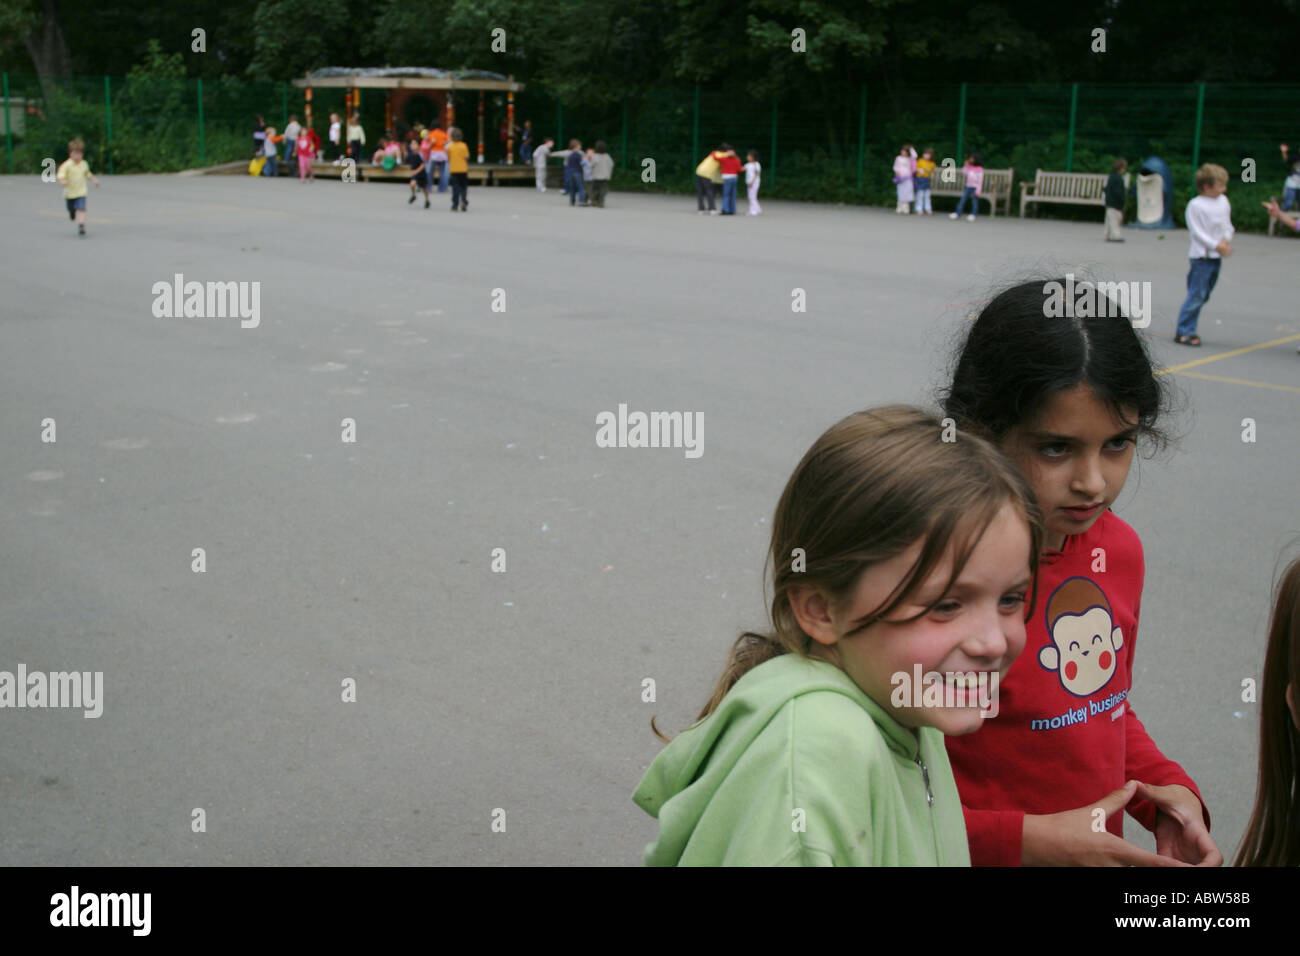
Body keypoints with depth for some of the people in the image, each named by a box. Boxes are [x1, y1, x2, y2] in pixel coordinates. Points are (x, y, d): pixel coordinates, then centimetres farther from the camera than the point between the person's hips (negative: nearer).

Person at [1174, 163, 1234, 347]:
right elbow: (1197, 231, -13)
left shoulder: (1224, 202, 10)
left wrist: (1225, 240, -6)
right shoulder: (1195, 205, -11)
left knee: (1203, 296, 10)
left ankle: (1187, 329, 18)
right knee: (1196, 295, -9)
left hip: (1217, 256, 7)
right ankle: (1183, 332, -3)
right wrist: (1215, 245, -18)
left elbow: (1228, 225, 15)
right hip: (1201, 256, -7)